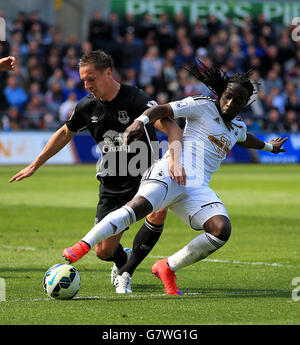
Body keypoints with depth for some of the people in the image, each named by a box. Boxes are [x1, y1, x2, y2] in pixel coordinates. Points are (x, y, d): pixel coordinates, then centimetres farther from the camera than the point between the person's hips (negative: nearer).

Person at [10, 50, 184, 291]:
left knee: (159, 210, -34)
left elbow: (172, 128, -28)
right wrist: (34, 165, 21)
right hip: (112, 184, 4)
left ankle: (128, 270, -11)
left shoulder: (137, 99, -18)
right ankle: (122, 261, 38)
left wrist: (174, 160, -47)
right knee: (104, 251, -2)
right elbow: (65, 133, 18)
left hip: (145, 177, -4)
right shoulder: (87, 106, -1)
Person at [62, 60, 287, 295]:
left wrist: (267, 146, 69)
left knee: (222, 230, -20)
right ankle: (83, 246, -40)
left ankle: (168, 269, -5)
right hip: (172, 172, -6)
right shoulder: (202, 107, 5)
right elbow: (163, 110, -5)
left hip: (198, 189, 6)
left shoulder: (238, 127, 26)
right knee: (140, 206, -34)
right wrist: (141, 121, -25)